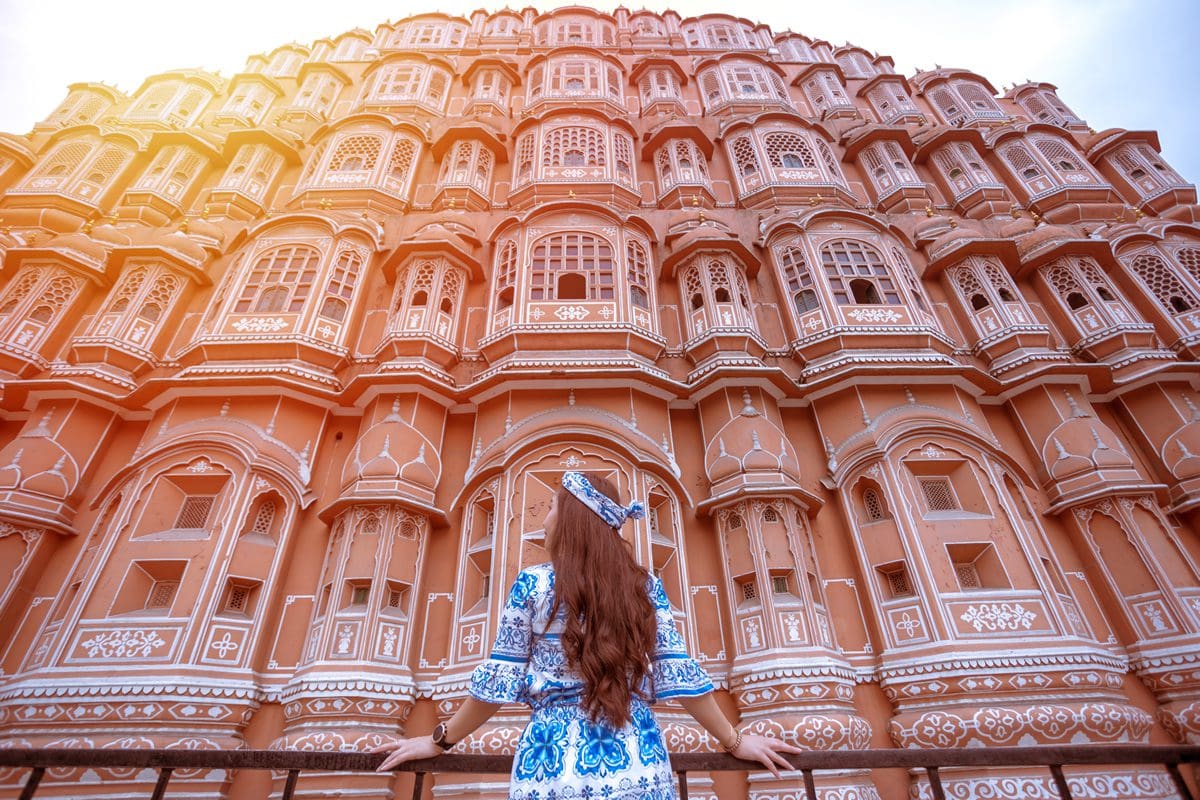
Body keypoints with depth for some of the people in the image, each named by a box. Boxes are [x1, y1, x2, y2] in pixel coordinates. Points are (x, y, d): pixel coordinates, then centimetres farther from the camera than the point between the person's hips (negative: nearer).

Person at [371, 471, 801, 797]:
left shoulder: (531, 583, -3)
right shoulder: (646, 586, 2)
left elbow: (498, 680, 0)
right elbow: (678, 674, 2)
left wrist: (440, 740, 13)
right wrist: (736, 741, 14)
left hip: (549, 764, -1)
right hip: (636, 765, 2)